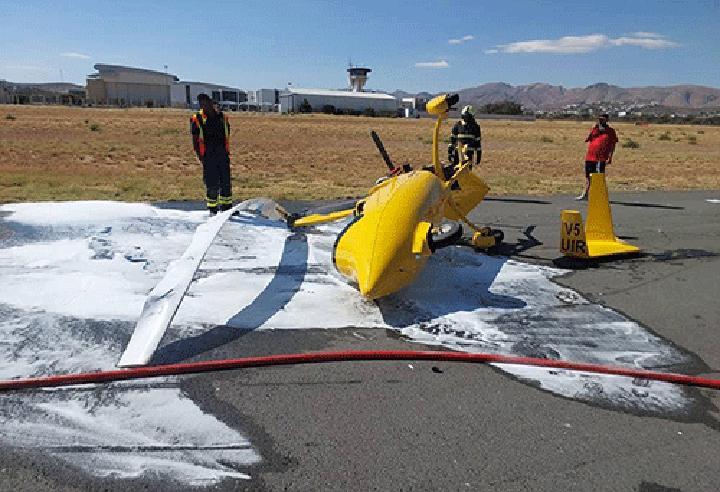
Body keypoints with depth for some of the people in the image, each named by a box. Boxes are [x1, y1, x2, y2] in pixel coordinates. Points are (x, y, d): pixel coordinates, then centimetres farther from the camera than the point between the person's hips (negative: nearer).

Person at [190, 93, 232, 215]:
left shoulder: (222, 117, 12)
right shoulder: (197, 119, 2)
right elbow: (195, 139, 1)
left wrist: (227, 151, 9)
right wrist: (199, 155, -7)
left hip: (223, 155, 3)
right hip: (208, 156, -3)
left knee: (226, 182, 8)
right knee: (212, 183, -2)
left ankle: (226, 206, 21)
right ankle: (212, 209, 9)